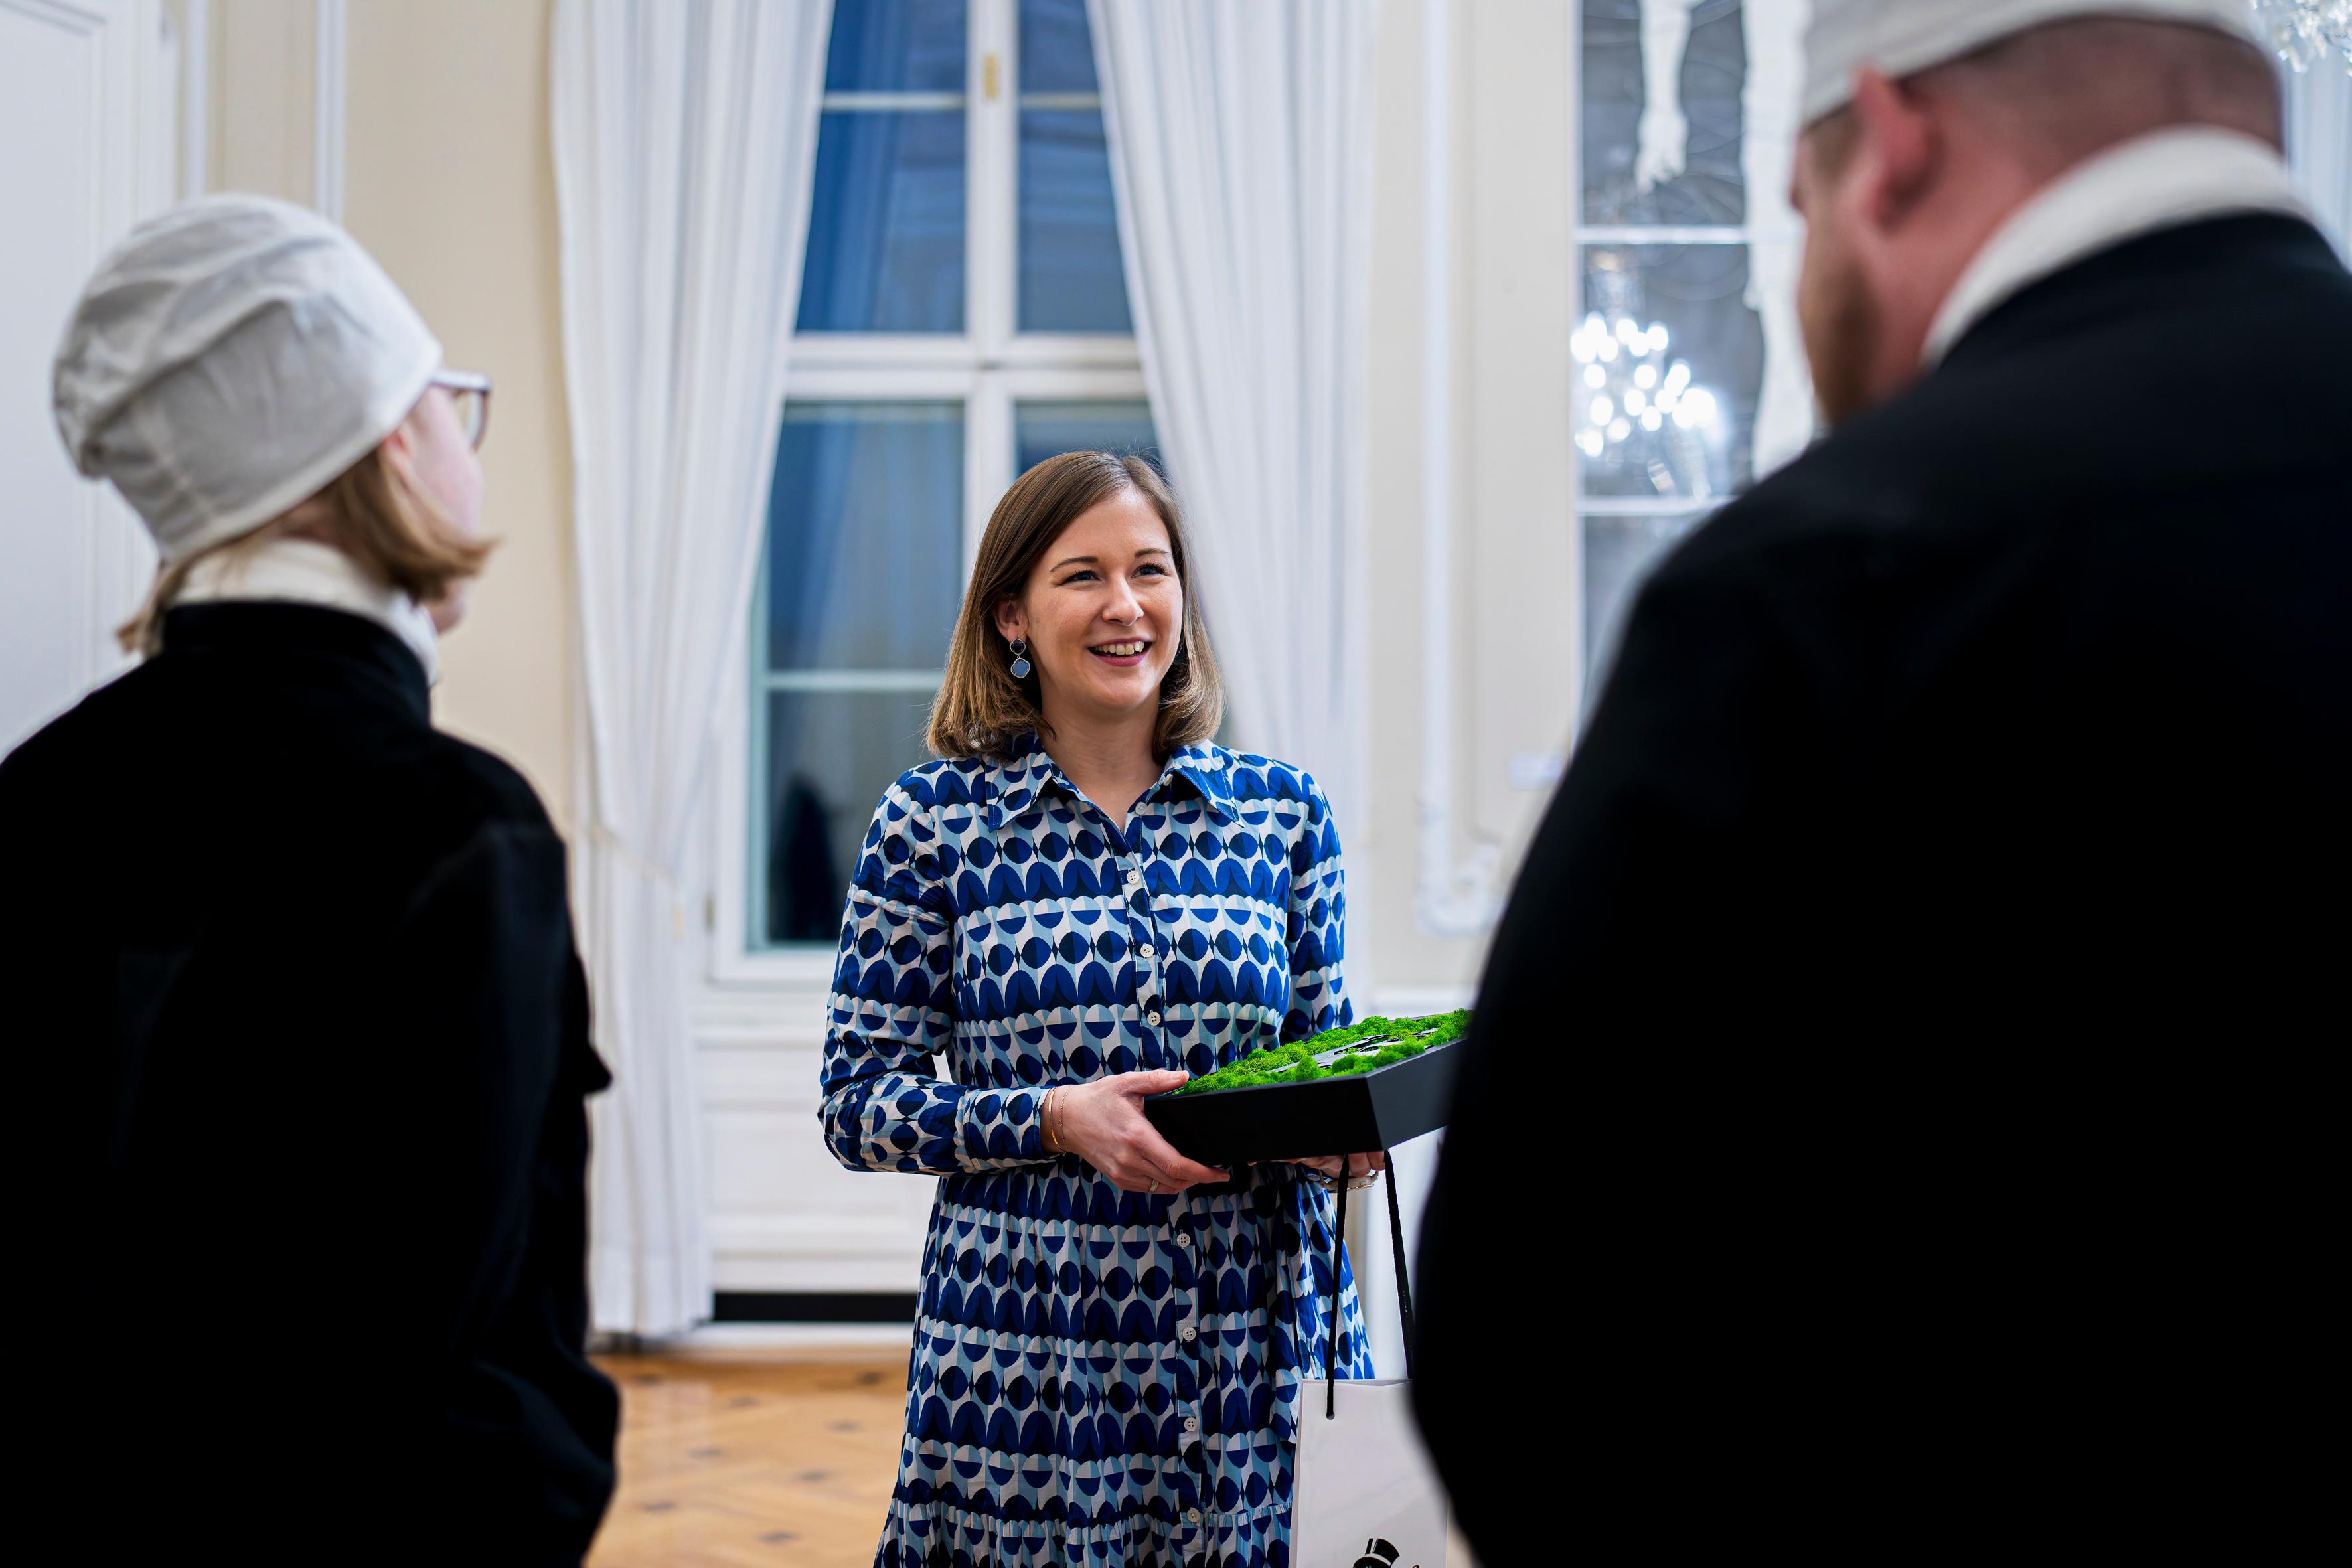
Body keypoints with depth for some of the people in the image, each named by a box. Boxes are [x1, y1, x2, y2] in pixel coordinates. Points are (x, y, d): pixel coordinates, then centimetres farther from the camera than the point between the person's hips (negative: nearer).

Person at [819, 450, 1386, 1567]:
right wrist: (1057, 1119, -16)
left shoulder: (1283, 815, 6)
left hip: (1250, 1358, 2)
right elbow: (857, 1100, -2)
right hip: (1023, 1363, -2)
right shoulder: (932, 823, -1)